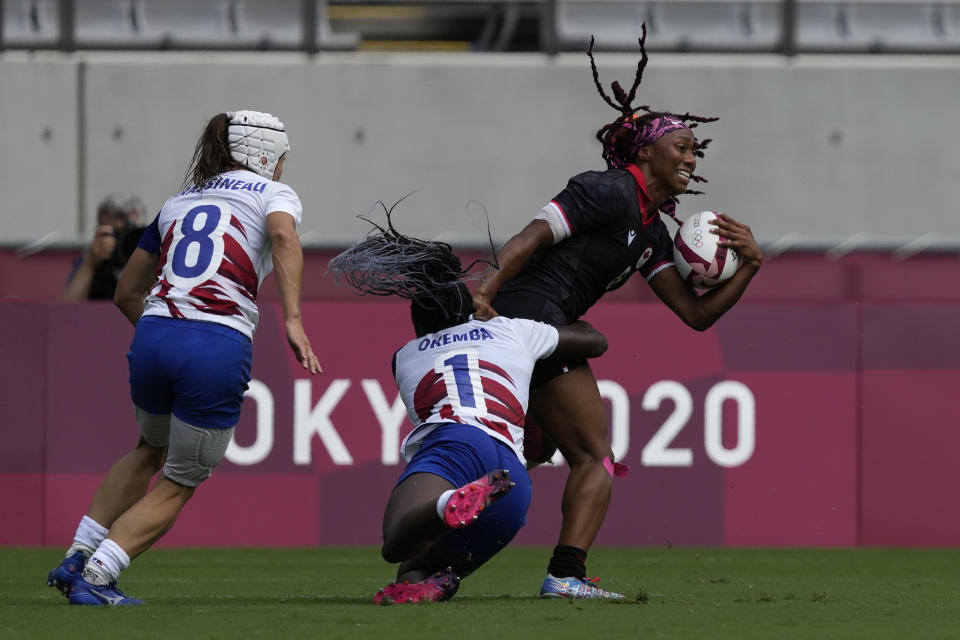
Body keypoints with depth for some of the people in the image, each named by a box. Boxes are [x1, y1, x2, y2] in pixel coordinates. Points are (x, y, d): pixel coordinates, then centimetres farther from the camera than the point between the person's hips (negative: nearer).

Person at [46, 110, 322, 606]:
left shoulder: (177, 204, 25)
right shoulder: (272, 194, 10)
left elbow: (126, 293, 28)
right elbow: (283, 235, -15)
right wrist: (293, 320, -22)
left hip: (153, 340, 5)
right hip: (219, 348, -5)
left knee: (150, 450, 33)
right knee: (177, 485, 11)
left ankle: (77, 558, 26)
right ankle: (95, 578, -3)